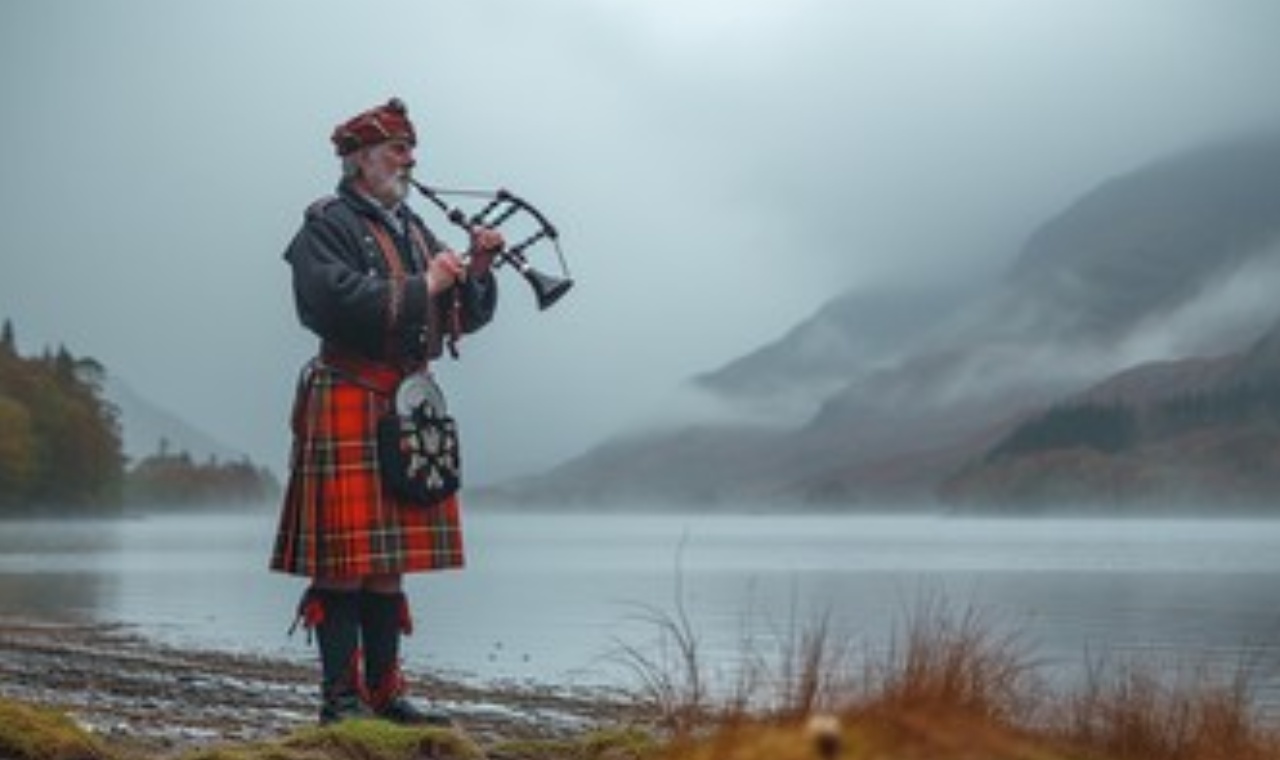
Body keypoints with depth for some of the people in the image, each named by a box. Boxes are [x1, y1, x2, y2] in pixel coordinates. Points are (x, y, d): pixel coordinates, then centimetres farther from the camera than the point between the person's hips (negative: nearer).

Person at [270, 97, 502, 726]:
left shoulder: (414, 231, 18)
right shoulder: (326, 227, -5)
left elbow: (467, 316, 17)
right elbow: (337, 302, -22)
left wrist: (476, 270, -2)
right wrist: (421, 287, -18)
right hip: (349, 406, -8)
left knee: (391, 556, 11)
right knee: (343, 559, -7)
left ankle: (385, 692, 18)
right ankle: (341, 698, -2)